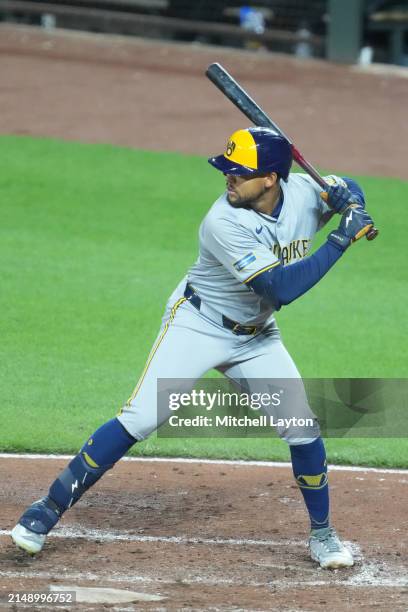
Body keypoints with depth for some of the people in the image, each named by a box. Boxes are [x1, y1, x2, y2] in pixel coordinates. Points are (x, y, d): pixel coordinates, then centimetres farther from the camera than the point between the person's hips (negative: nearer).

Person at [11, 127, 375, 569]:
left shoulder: (303, 192, -12)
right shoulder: (224, 223, -29)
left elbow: (346, 188, 9)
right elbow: (279, 288, -34)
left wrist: (352, 204, -16)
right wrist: (341, 240, -35)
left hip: (256, 339, 5)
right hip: (198, 327, -5)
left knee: (304, 428, -3)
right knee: (138, 420, -15)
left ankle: (322, 532, 18)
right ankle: (49, 508, -9)